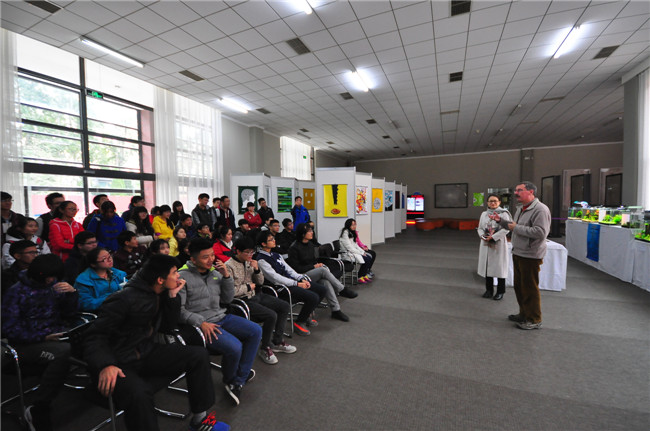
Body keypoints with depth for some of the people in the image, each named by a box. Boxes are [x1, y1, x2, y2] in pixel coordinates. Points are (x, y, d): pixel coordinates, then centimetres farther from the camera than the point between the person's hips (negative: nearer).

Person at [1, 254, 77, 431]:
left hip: (55, 337, 4)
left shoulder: (53, 285, 10)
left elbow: (69, 313, 11)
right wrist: (43, 337, -18)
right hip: (26, 345, -4)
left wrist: (72, 293, -8)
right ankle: (37, 412, -18)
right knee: (63, 352, -36)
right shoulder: (16, 291, -1)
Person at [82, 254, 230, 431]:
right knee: (139, 393, -39)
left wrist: (173, 296, -7)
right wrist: (105, 365, -35)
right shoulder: (125, 299, -19)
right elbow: (94, 336, -18)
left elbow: (169, 326, 5)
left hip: (147, 353, 7)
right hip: (120, 363, -7)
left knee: (198, 355, -7)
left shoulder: (161, 295, 4)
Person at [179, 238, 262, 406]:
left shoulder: (215, 271, 7)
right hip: (201, 325, -7)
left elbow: (227, 299, 9)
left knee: (256, 331, -7)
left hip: (221, 317, 7)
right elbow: (179, 310, -12)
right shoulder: (183, 277, -10)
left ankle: (238, 381, 2)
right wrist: (201, 323, -22)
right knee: (234, 347, -26)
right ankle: (229, 380, 10)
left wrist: (226, 276, -4)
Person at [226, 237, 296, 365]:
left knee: (285, 306, -1)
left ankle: (277, 342, 11)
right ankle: (264, 349, -2)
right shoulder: (229, 266, -14)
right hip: (243, 301, -8)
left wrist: (257, 269, -5)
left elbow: (260, 282, 13)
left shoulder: (249, 262, 8)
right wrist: (248, 287, -10)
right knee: (271, 315, -25)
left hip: (256, 295, 8)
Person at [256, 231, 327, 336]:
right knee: (313, 297, -25)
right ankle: (298, 323, -2)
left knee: (322, 289, 3)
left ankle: (307, 315, 19)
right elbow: (275, 278, -18)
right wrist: (297, 284, -18)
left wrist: (301, 279, -1)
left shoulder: (276, 255, 16)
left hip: (291, 282, 9)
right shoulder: (261, 260, -11)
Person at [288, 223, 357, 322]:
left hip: (313, 273, 6)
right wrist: (314, 266, -14)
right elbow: (296, 268, -14)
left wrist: (318, 264, -2)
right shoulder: (294, 248, -11)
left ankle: (336, 310, -25)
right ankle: (342, 290, -16)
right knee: (323, 270, -30)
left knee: (326, 282, -27)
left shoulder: (310, 244, 12)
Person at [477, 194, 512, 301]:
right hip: (486, 244, 5)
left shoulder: (503, 214, -4)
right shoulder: (484, 214, 10)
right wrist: (482, 235, -9)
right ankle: (489, 290, 22)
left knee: (499, 266, 1)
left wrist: (493, 237, -19)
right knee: (487, 266, 9)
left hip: (498, 244, -4)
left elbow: (506, 229, -12)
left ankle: (500, 291, 15)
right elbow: (480, 228, 11)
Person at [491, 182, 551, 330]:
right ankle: (524, 314, 35)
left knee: (530, 288, 2)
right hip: (517, 253, 10)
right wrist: (501, 221, 10)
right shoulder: (520, 209, 14)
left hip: (530, 256, -9)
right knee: (519, 286, 19)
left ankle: (534, 320, 18)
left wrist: (517, 228, -19)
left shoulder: (540, 209, -17)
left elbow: (541, 233, -26)